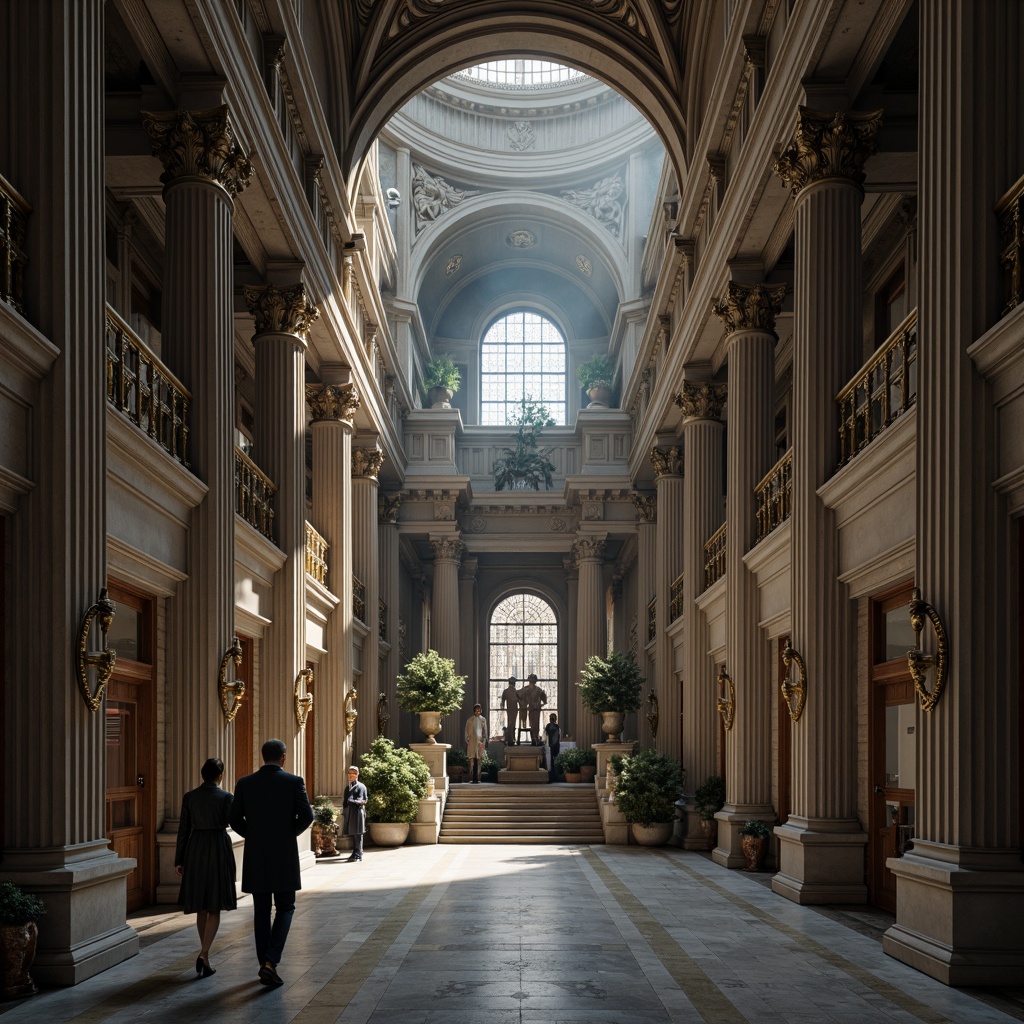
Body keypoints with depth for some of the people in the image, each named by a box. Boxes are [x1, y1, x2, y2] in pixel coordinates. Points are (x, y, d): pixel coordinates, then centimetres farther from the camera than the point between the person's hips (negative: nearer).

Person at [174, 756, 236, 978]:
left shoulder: (189, 797, 1)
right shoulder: (225, 797, -8)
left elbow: (183, 829, 2)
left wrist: (179, 860, 6)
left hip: (195, 852, 3)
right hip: (218, 851, -3)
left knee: (201, 907, 14)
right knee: (214, 908, 2)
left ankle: (205, 956, 21)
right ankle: (203, 954, -14)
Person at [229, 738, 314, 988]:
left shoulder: (245, 783, 1)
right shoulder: (294, 782, -7)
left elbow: (235, 819, 2)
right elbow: (306, 816, -11)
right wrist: (291, 833, 7)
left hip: (255, 855, 3)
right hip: (284, 855, -2)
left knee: (261, 911, 11)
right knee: (285, 908, 7)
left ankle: (265, 966, 15)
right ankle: (270, 961, -9)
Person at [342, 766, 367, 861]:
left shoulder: (361, 787, -1)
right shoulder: (347, 787, 19)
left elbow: (362, 800, -9)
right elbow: (344, 800, 21)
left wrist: (352, 801, -24)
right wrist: (343, 813, 13)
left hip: (357, 813, -7)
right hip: (349, 813, 7)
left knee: (357, 834, -7)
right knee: (352, 834, 10)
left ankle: (358, 855, -8)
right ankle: (355, 853, 19)